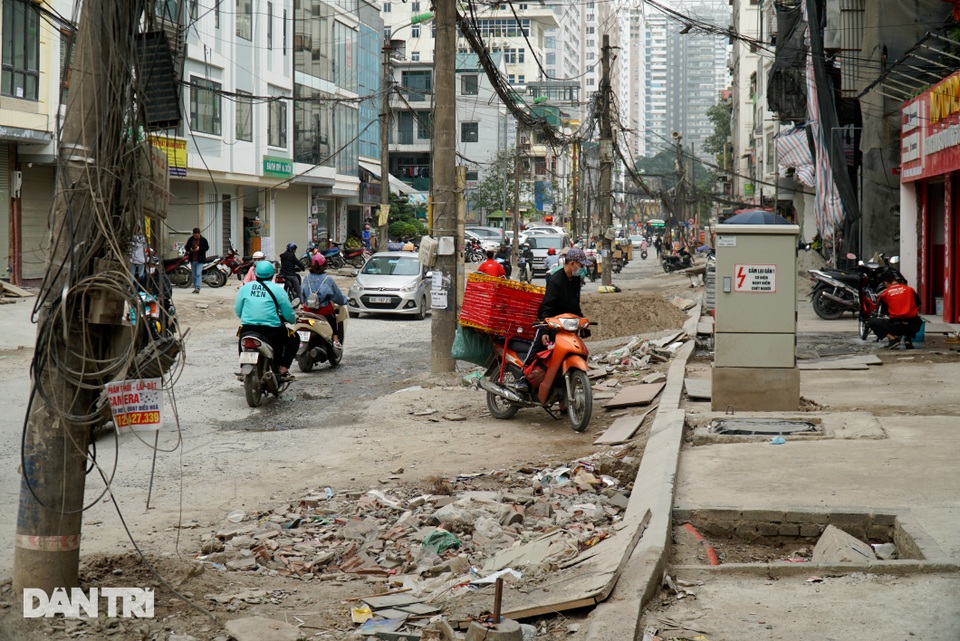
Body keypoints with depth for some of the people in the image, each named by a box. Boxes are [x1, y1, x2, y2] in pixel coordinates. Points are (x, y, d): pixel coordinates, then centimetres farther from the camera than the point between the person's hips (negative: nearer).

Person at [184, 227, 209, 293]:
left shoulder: (203, 240, -3)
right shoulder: (190, 239, 6)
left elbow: (207, 248, -2)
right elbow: (186, 247, 12)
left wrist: (199, 248, -17)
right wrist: (190, 249, -11)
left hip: (200, 260, -4)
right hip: (192, 260, 4)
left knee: (198, 274, -15)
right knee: (194, 275, 10)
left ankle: (197, 288, -20)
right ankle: (195, 288, 19)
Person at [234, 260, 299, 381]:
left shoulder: (245, 288, 7)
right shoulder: (277, 289, -1)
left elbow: (237, 310, 11)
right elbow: (288, 313, -1)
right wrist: (294, 320, 23)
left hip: (247, 329, 3)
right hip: (271, 330, -3)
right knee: (294, 339, 22)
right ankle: (283, 370, 10)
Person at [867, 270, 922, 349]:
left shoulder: (885, 294, 5)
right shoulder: (909, 289, 10)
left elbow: (883, 312, 15)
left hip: (895, 326, -3)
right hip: (913, 327, 3)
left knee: (870, 320, 15)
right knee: (919, 321, 40)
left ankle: (892, 338, -3)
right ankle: (908, 338, 12)